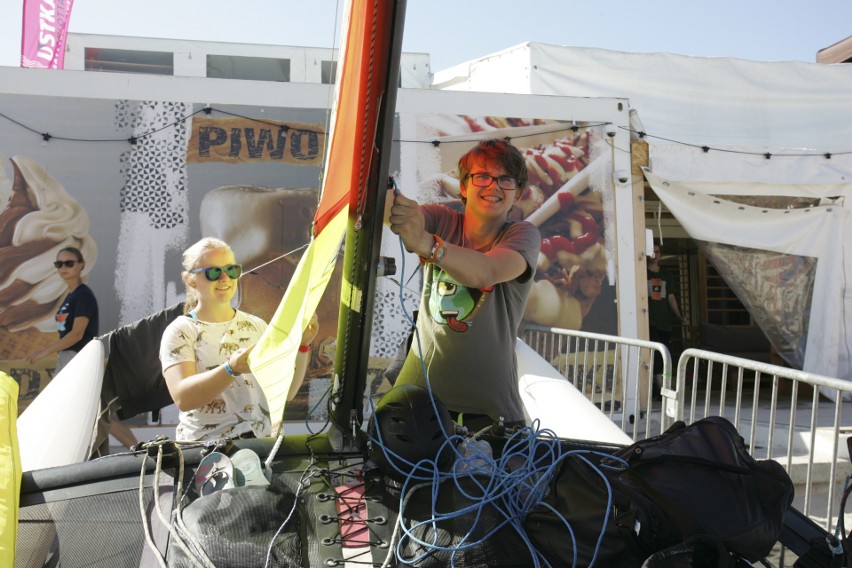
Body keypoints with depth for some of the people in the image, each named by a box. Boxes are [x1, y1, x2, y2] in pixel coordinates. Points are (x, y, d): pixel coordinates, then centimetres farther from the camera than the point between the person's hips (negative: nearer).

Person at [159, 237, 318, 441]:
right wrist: (232, 368, -30)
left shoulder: (257, 325, 10)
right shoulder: (179, 331, -1)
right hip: (205, 446, -2)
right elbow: (183, 397, -16)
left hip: (262, 440, 2)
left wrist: (301, 346, -9)